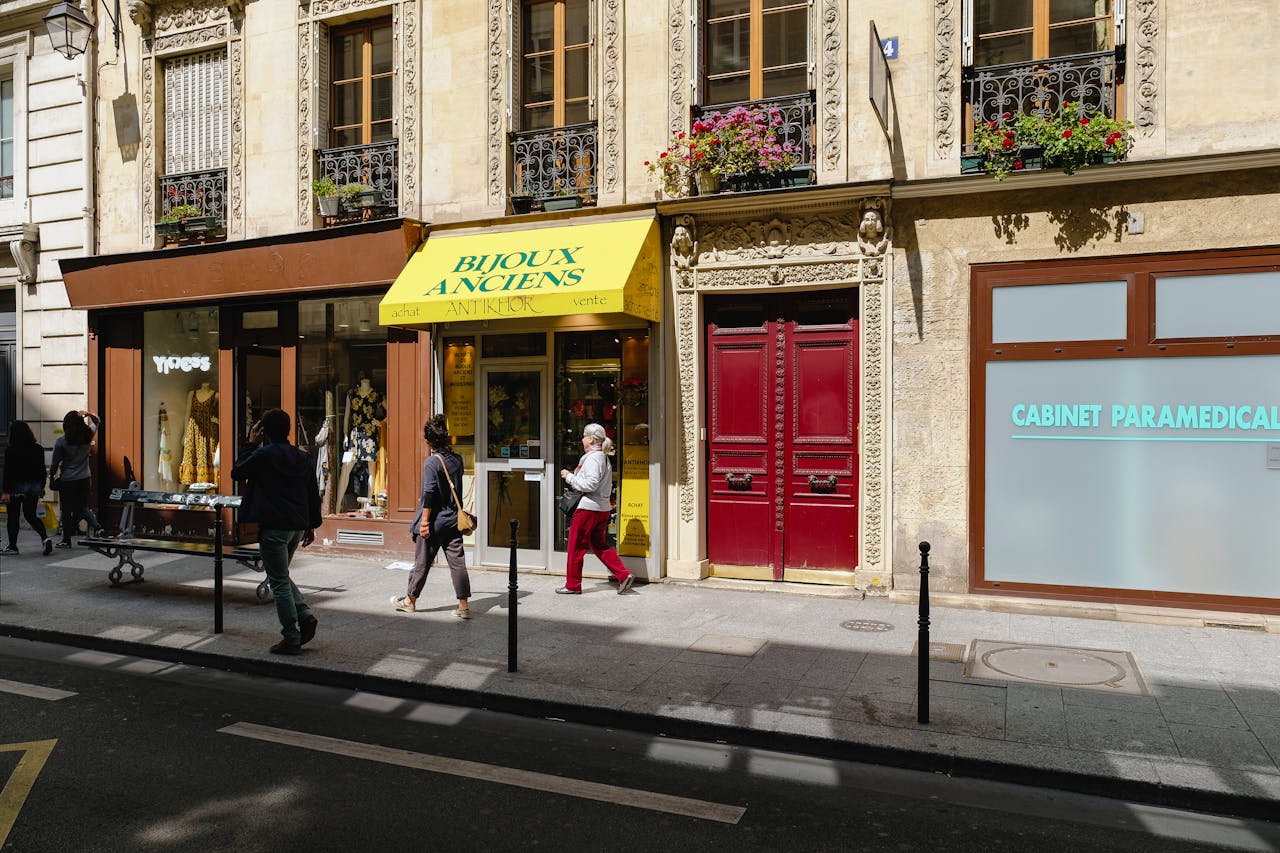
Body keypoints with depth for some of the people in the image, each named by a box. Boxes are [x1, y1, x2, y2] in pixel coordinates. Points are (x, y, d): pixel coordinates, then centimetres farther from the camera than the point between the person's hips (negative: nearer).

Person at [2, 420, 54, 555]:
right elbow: (42, 470, 9)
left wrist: (6, 491, -11)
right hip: (34, 487, 5)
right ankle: (45, 539, -4)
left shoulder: (11, 450, -12)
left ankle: (12, 546, 15)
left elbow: (8, 472, -13)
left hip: (16, 488, -5)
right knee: (31, 515, 15)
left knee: (13, 517, 8)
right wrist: (42, 487, 18)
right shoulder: (38, 449, 2)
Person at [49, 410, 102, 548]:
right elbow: (97, 421, 17)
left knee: (67, 511, 7)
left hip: (67, 481, -3)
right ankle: (97, 526, -8)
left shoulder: (61, 441, -11)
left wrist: (51, 478, 10)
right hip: (84, 479, 3)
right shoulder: (87, 436, -3)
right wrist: (88, 414, -3)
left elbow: (54, 463, -4)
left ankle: (66, 540, 14)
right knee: (83, 507, 16)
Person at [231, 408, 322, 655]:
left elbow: (236, 473, 4)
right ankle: (305, 616, 8)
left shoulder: (264, 455, -11)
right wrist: (312, 525, 19)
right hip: (298, 526, 7)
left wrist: (251, 444, 7)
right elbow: (313, 495, 12)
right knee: (281, 577, 23)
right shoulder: (304, 458, 9)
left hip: (274, 527, -7)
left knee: (279, 583, 1)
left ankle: (292, 639, 4)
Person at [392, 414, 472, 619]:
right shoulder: (457, 459, 4)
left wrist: (425, 521, -15)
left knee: (422, 563, 8)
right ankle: (464, 605, 2)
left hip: (435, 522, -5)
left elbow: (429, 494, -17)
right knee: (457, 562, 3)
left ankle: (410, 600, 24)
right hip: (453, 520, 5)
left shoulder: (432, 462, -14)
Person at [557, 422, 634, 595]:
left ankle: (572, 585, 13)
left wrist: (570, 477, -14)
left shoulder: (592, 458, -15)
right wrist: (573, 476, 12)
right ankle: (623, 575, 7)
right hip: (603, 508, 9)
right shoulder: (604, 458, 15)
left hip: (588, 508, -9)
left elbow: (590, 484, -24)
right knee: (598, 545, 16)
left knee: (576, 546, 3)